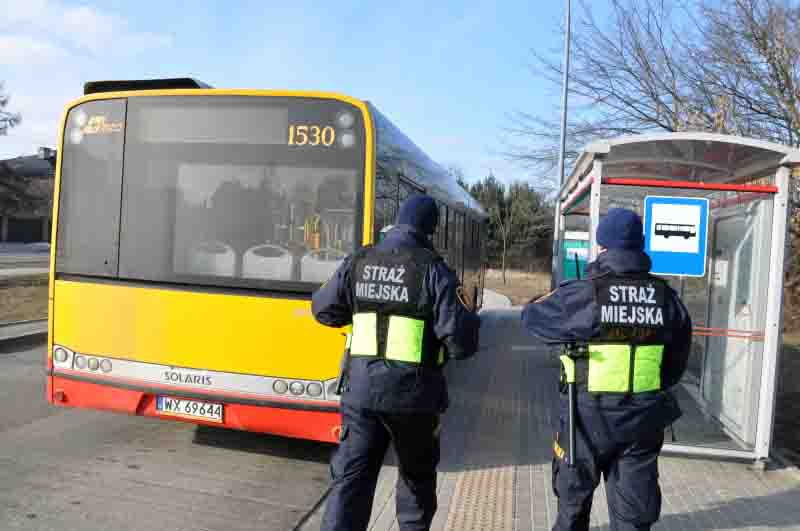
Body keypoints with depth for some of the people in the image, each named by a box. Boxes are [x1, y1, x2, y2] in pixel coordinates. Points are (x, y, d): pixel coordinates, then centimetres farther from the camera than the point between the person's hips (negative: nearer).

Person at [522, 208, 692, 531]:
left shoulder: (581, 294, -15)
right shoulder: (667, 297, -2)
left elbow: (532, 318, -1)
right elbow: (677, 360, 7)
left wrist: (565, 297, 18)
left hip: (588, 416, -3)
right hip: (643, 418, 3)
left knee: (574, 493, 21)